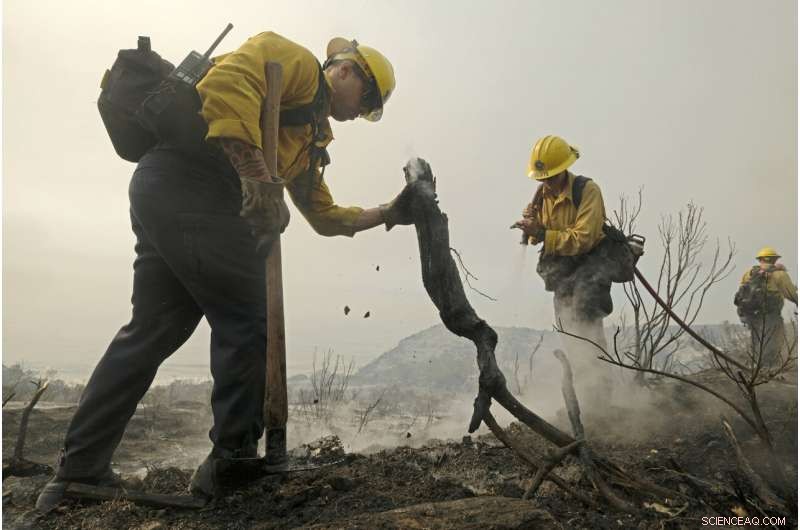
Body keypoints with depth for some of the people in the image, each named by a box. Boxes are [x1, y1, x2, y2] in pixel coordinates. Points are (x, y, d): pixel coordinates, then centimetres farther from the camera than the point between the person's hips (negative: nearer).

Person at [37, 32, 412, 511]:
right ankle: (233, 461, 5)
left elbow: (325, 215, 32)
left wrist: (387, 215, 29)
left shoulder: (310, 139, 30)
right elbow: (228, 81, -16)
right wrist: (255, 173, -24)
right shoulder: (296, 60, 5)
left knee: (152, 332, 11)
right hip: (191, 184, -10)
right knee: (247, 325, -6)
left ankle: (80, 470, 19)